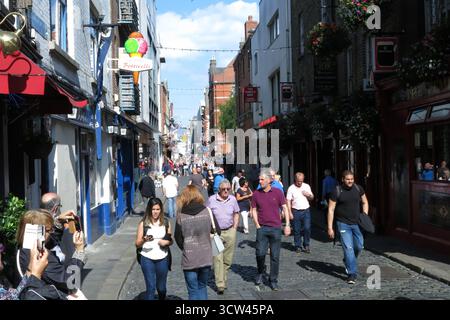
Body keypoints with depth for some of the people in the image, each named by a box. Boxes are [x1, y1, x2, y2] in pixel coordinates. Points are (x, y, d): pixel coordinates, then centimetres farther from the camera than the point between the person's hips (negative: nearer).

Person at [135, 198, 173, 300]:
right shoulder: (143, 224, -3)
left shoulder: (166, 223, 4)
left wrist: (166, 242, -9)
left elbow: (171, 241, 13)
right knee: (150, 287, -4)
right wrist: (144, 239, -22)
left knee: (161, 287, 13)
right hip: (147, 259, -2)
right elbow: (137, 244, -2)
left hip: (162, 258, 2)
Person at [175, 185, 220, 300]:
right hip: (206, 258, 2)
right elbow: (217, 232, -1)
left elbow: (178, 239, -3)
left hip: (189, 260, -2)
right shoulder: (208, 212, -6)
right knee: (202, 287, 22)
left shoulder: (181, 216, -10)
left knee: (193, 291, 11)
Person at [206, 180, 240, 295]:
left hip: (230, 232, 3)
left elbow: (236, 214, 15)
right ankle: (220, 285, -8)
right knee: (218, 258, -8)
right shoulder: (211, 200, -5)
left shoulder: (233, 199, 3)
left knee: (228, 259, 9)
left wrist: (234, 228, 7)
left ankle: (223, 280, 26)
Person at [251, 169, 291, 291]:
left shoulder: (277, 192, -2)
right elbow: (254, 210, 9)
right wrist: (257, 225, -1)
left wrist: (287, 225, -3)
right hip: (262, 228, 1)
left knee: (275, 256, 4)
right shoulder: (256, 194, 3)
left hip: (275, 228, -1)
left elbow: (285, 208, 2)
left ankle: (273, 280, 16)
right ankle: (260, 273, 25)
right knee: (260, 253, -3)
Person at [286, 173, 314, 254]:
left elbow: (312, 198, 16)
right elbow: (288, 201, -3)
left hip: (306, 211, 2)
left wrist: (308, 195, -7)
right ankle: (298, 246, 15)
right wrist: (290, 213, -10)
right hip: (296, 212, -2)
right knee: (297, 230, 3)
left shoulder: (307, 186, 8)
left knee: (307, 228, -5)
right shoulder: (291, 188, -2)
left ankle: (306, 245, 10)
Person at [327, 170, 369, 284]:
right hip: (343, 224, -4)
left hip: (356, 223, 4)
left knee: (359, 246, 11)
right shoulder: (337, 191, -12)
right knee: (348, 248, -8)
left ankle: (348, 262, 39)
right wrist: (330, 228, -12)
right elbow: (331, 210, -9)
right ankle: (352, 273, -3)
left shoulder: (358, 189, 0)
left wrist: (365, 215, -1)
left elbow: (365, 202, 15)